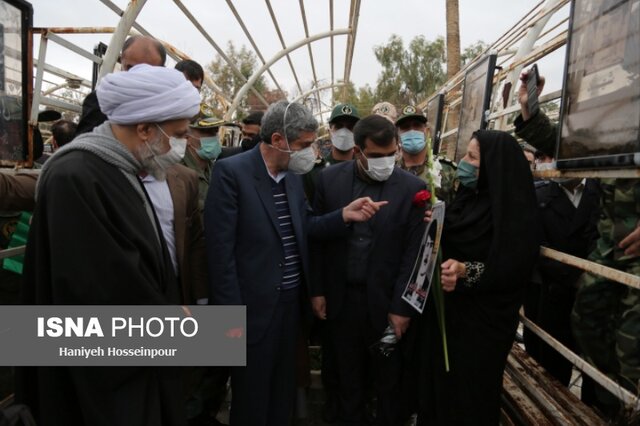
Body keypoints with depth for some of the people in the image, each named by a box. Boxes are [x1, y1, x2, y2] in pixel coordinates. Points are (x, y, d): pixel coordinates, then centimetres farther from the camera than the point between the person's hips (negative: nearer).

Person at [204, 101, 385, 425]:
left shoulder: (293, 174, 5)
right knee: (252, 396, 13)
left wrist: (343, 216, -6)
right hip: (255, 306, -7)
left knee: (283, 387, 24)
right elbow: (221, 249, -18)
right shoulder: (231, 172, -17)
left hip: (292, 300, 7)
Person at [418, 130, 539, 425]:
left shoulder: (514, 209, -17)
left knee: (468, 388, 9)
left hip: (481, 318, -7)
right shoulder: (468, 196, 7)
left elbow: (515, 268, -20)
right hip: (447, 309, 7)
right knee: (439, 378, 18)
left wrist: (467, 271, -31)